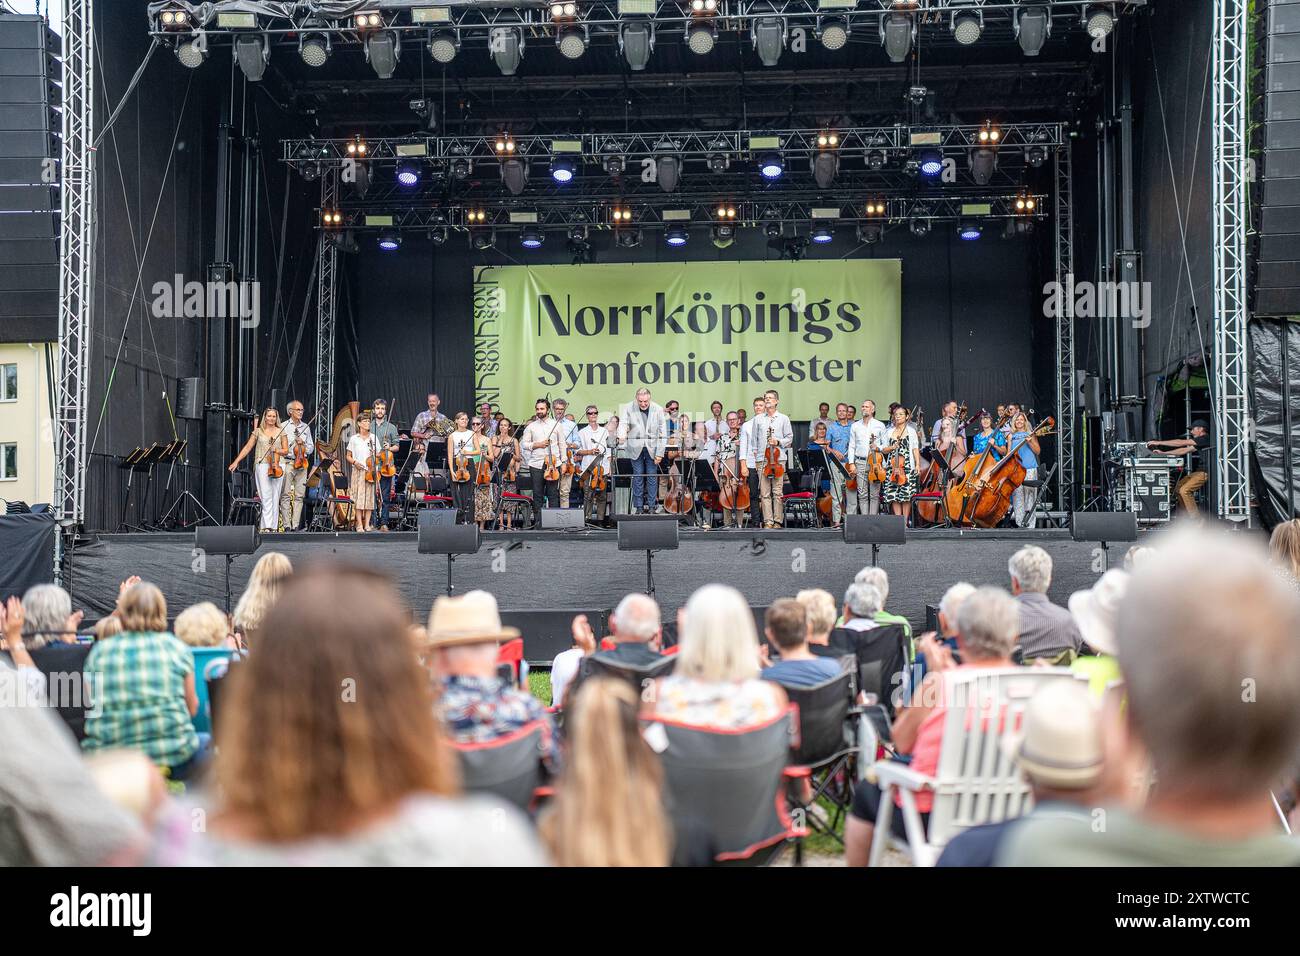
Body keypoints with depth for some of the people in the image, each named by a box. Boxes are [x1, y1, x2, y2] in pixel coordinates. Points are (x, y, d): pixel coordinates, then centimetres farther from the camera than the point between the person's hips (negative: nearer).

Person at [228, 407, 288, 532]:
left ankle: (273, 527, 5)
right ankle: (267, 526, -16)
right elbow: (247, 447, 9)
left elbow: (286, 450, 12)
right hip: (262, 465, -1)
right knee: (266, 497, -11)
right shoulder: (258, 431, 10)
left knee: (275, 497, 1)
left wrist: (277, 451, -8)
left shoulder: (281, 432, 12)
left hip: (278, 466, 1)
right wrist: (236, 462, 3)